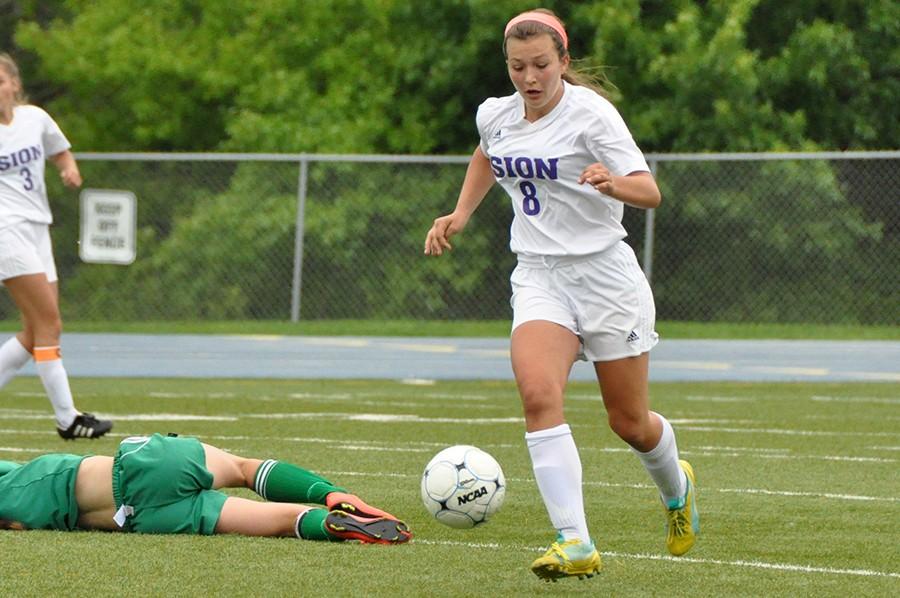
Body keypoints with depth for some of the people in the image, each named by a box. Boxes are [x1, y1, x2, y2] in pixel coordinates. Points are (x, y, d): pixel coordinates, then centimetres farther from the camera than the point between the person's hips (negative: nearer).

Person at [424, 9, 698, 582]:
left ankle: (677, 487, 44)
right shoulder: (495, 115, 3)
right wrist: (460, 215, 18)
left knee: (630, 423, 7)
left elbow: (650, 192, -21)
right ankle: (575, 544, -29)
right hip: (538, 277, 4)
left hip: (605, 273, -3)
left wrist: (613, 184, -41)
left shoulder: (590, 112, -14)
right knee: (538, 393, -24)